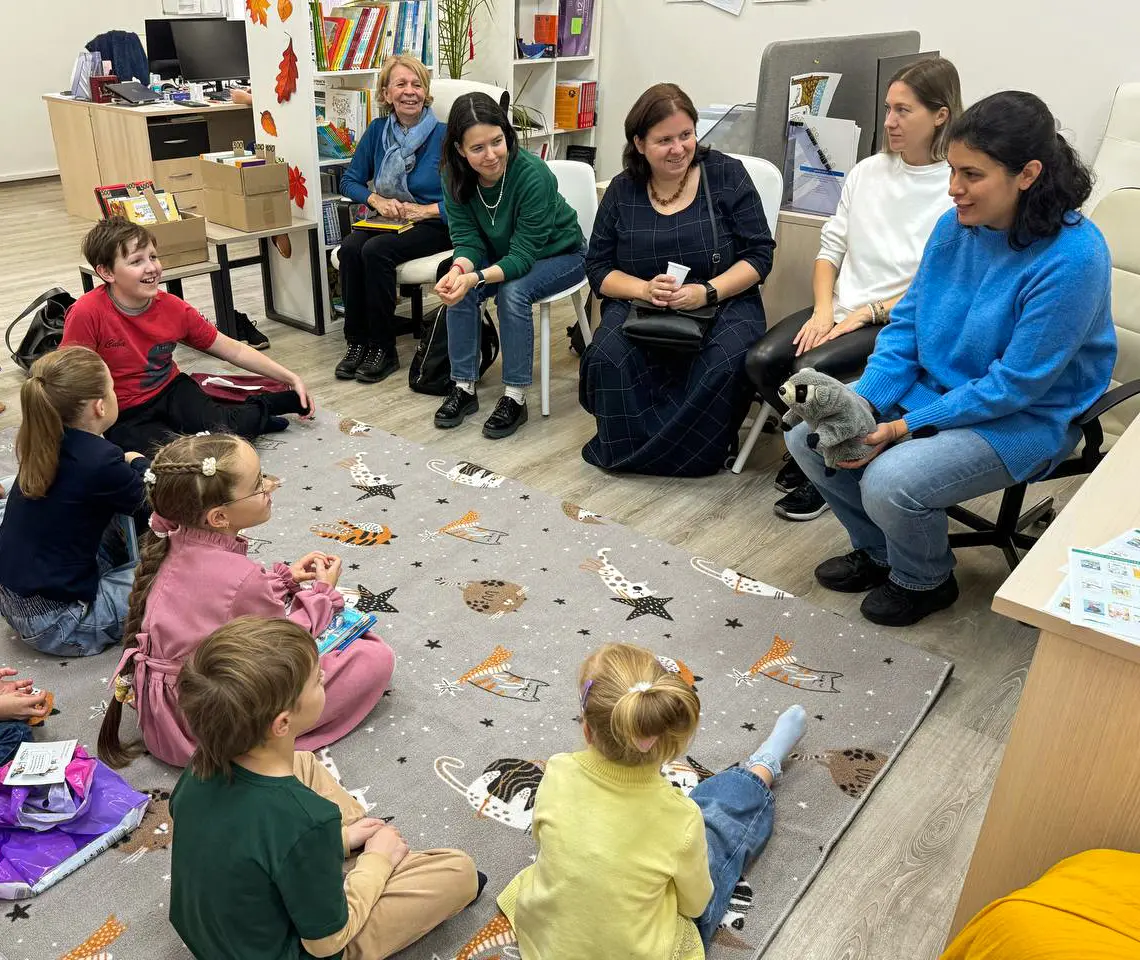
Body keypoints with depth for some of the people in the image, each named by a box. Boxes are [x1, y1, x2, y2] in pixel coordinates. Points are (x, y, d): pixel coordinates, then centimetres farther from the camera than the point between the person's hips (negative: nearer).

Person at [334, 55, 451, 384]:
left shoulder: (443, 136, -9)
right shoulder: (378, 130, 5)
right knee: (349, 248, -26)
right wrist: (377, 200, -8)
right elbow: (349, 181, 11)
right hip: (387, 220, 5)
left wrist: (423, 210, -20)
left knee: (376, 250, -31)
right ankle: (357, 342, -16)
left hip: (433, 225, -5)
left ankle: (383, 349, -19)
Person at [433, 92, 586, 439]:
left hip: (558, 255, -5)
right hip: (504, 253, 5)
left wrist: (476, 277, -45)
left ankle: (515, 397, -19)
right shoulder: (456, 177, -17)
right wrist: (459, 269, -38)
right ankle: (464, 387, -8)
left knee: (513, 292, -32)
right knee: (458, 289, -21)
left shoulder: (533, 174, -32)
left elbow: (524, 255, -31)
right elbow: (467, 239, -15)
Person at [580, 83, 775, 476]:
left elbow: (759, 254, -2)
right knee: (607, 359, -29)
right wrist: (645, 289, -15)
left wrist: (708, 292, -18)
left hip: (722, 302, -1)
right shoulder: (622, 190, 6)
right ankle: (624, 443, -2)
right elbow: (598, 267, 6)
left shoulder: (727, 175, 0)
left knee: (725, 365, -33)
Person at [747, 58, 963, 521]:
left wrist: (867, 313, -16)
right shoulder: (867, 172, 10)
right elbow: (831, 247, 10)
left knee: (811, 371, -28)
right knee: (761, 361, -16)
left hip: (897, 323, -6)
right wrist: (823, 311, -6)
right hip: (838, 309, 6)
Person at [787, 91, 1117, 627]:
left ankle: (924, 581, 6)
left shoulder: (1071, 258, -24)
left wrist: (905, 427, -24)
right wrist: (863, 402, -13)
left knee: (890, 480, -29)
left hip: (1025, 419, -7)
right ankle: (878, 552, 17)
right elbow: (906, 323, 2)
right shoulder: (955, 226, -4)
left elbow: (1015, 386, -23)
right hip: (932, 386, 7)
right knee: (806, 436, -5)